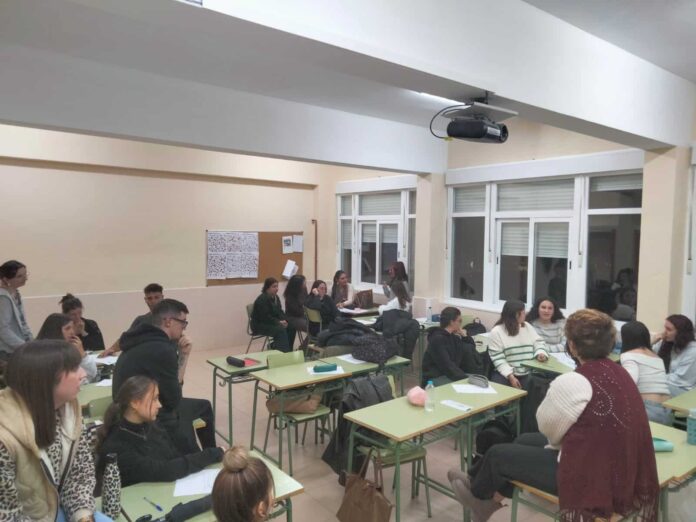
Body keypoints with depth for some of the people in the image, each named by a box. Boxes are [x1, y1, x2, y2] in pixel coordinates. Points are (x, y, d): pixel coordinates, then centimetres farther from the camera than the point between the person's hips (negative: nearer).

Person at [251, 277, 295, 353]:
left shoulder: (275, 297, 8)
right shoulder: (262, 300, -20)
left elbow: (279, 312, 8)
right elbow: (265, 317, -25)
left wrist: (284, 320, -13)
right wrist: (278, 322, -26)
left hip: (271, 322, 9)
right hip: (260, 325, -9)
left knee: (291, 327, -9)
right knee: (280, 330, -30)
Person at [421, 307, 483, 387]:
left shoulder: (452, 336, 8)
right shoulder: (438, 339, -18)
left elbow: (472, 347, 21)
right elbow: (447, 366, -25)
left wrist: (464, 336, 3)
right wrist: (466, 379, -28)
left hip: (451, 374, 9)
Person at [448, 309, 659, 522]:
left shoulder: (572, 382, -25)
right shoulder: (620, 374, 1)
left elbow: (548, 426, -7)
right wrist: (560, 440, 10)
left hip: (589, 476, -8)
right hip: (619, 470, 9)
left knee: (497, 454, 10)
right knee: (525, 440, 24)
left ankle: (478, 492, 41)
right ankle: (490, 495, 38)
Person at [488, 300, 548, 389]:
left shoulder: (527, 327, 13)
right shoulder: (496, 332, -5)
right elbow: (498, 359, -10)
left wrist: (540, 353, -10)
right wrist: (510, 376, -20)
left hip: (527, 374, 4)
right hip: (505, 374, -3)